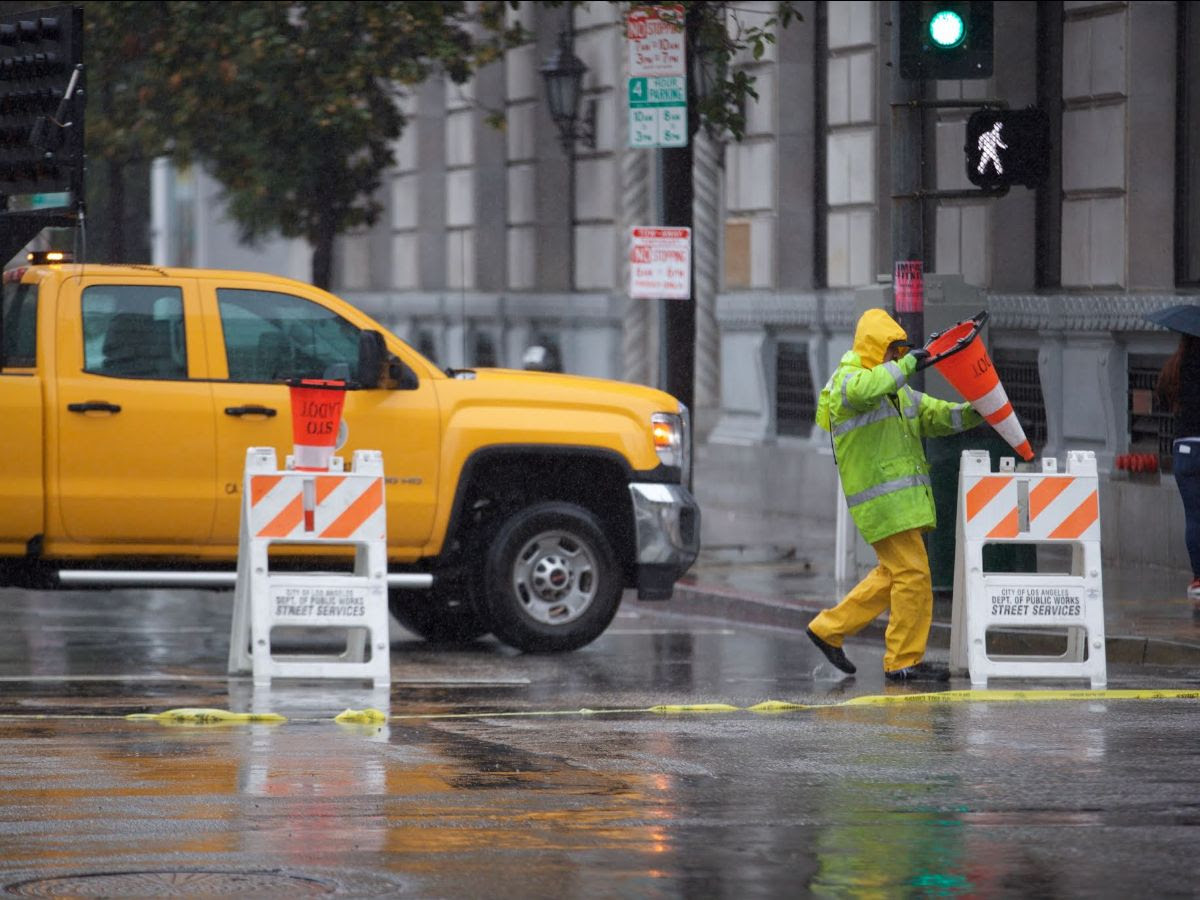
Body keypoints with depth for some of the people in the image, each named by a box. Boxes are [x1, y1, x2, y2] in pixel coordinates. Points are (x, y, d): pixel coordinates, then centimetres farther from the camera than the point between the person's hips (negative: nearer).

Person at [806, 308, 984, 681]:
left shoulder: (897, 391, 20)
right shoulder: (845, 382, -10)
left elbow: (935, 414, 17)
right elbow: (865, 389, -35)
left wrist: (974, 412, -1)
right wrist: (909, 363, -28)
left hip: (902, 501, 10)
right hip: (881, 500, -10)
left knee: (893, 574, 16)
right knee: (913, 575, -9)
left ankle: (830, 629, 24)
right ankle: (904, 661, -2)